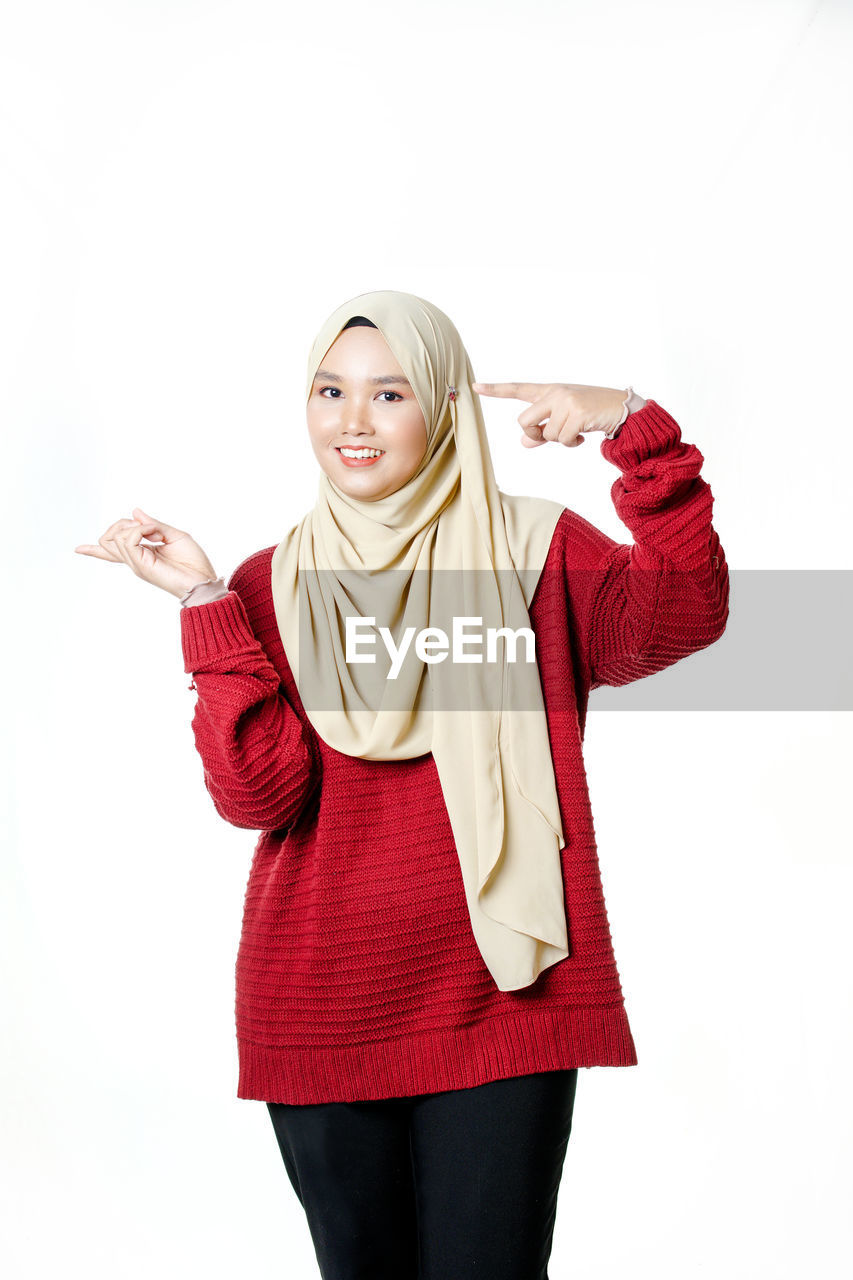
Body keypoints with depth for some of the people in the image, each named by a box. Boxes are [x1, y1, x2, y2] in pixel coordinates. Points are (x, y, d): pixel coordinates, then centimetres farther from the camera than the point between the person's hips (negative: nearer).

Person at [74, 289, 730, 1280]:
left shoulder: (534, 551, 0)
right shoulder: (271, 586, 6)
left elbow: (680, 618, -19)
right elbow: (258, 791, -8)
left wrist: (634, 426, -25)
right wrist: (206, 603, -13)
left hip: (500, 1003, -2)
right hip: (320, 1011, 3)